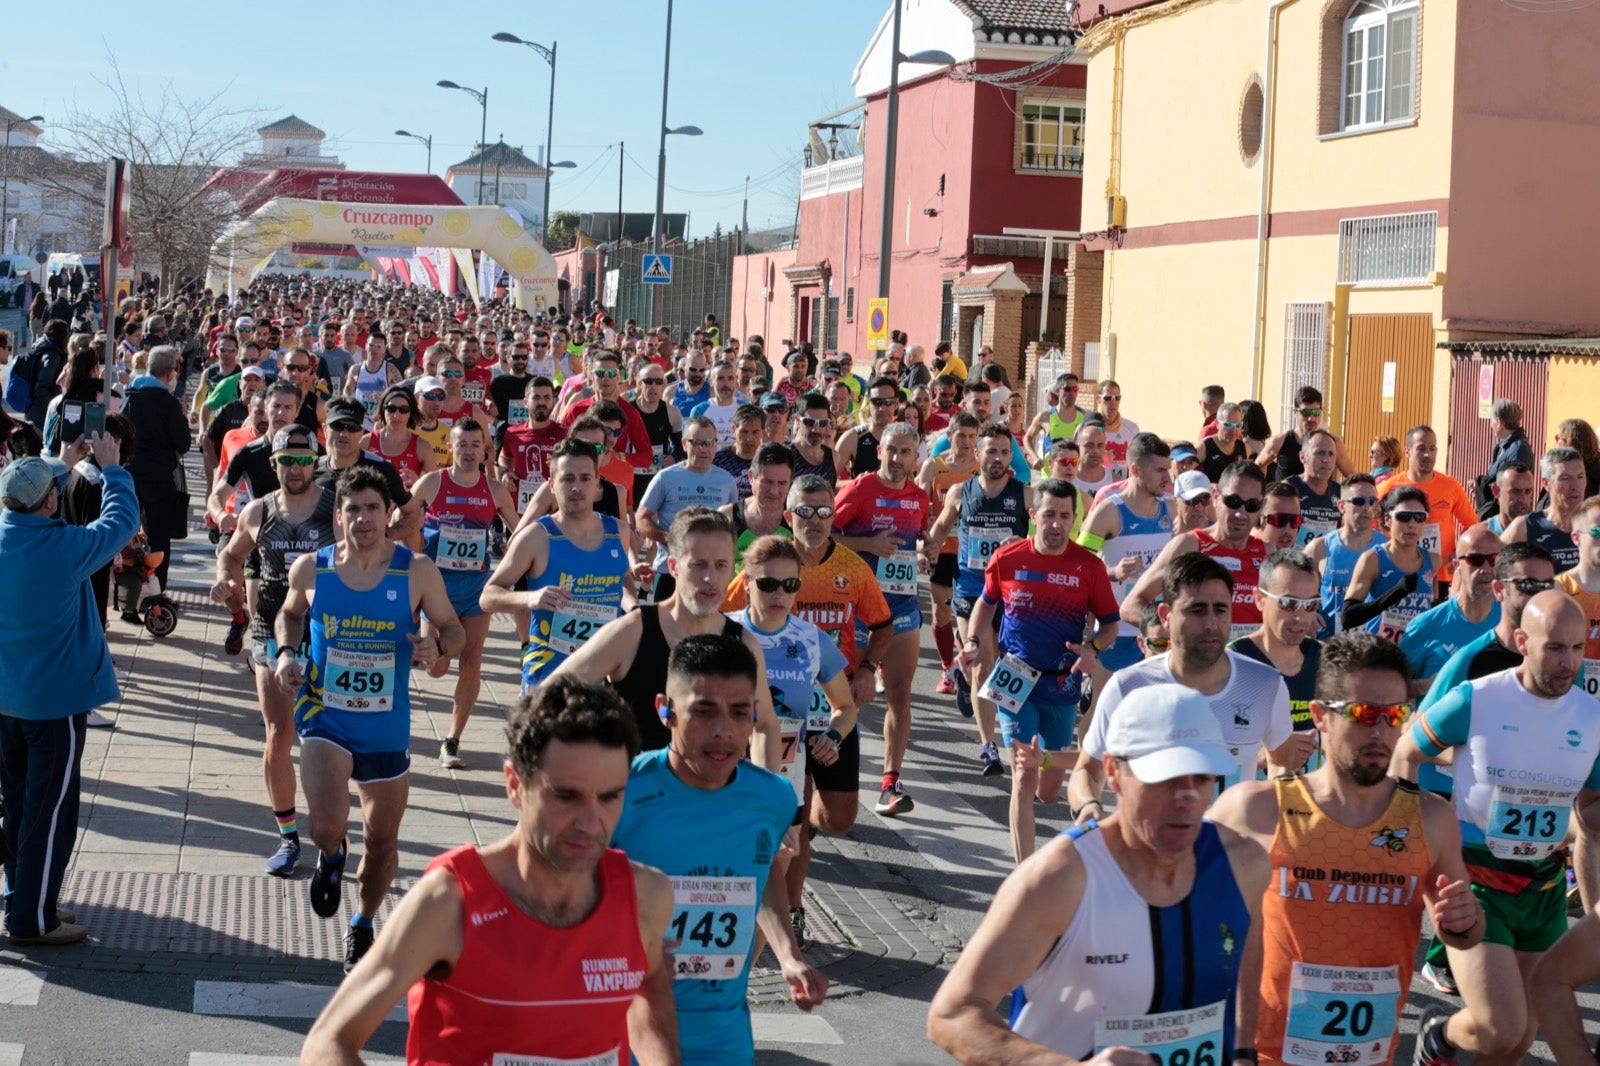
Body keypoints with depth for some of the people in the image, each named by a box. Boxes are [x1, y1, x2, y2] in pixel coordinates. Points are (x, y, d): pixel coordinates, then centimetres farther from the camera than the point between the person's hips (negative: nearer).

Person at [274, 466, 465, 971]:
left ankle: (362, 925, 41)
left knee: (382, 839, 13)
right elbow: (291, 614, 16)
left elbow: (454, 629, 2)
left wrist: (438, 646, -20)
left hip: (387, 727, 1)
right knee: (327, 824, -24)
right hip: (325, 716, -1)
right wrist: (286, 651, -3)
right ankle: (331, 857, 16)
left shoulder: (417, 572, -8)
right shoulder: (310, 569, -4)